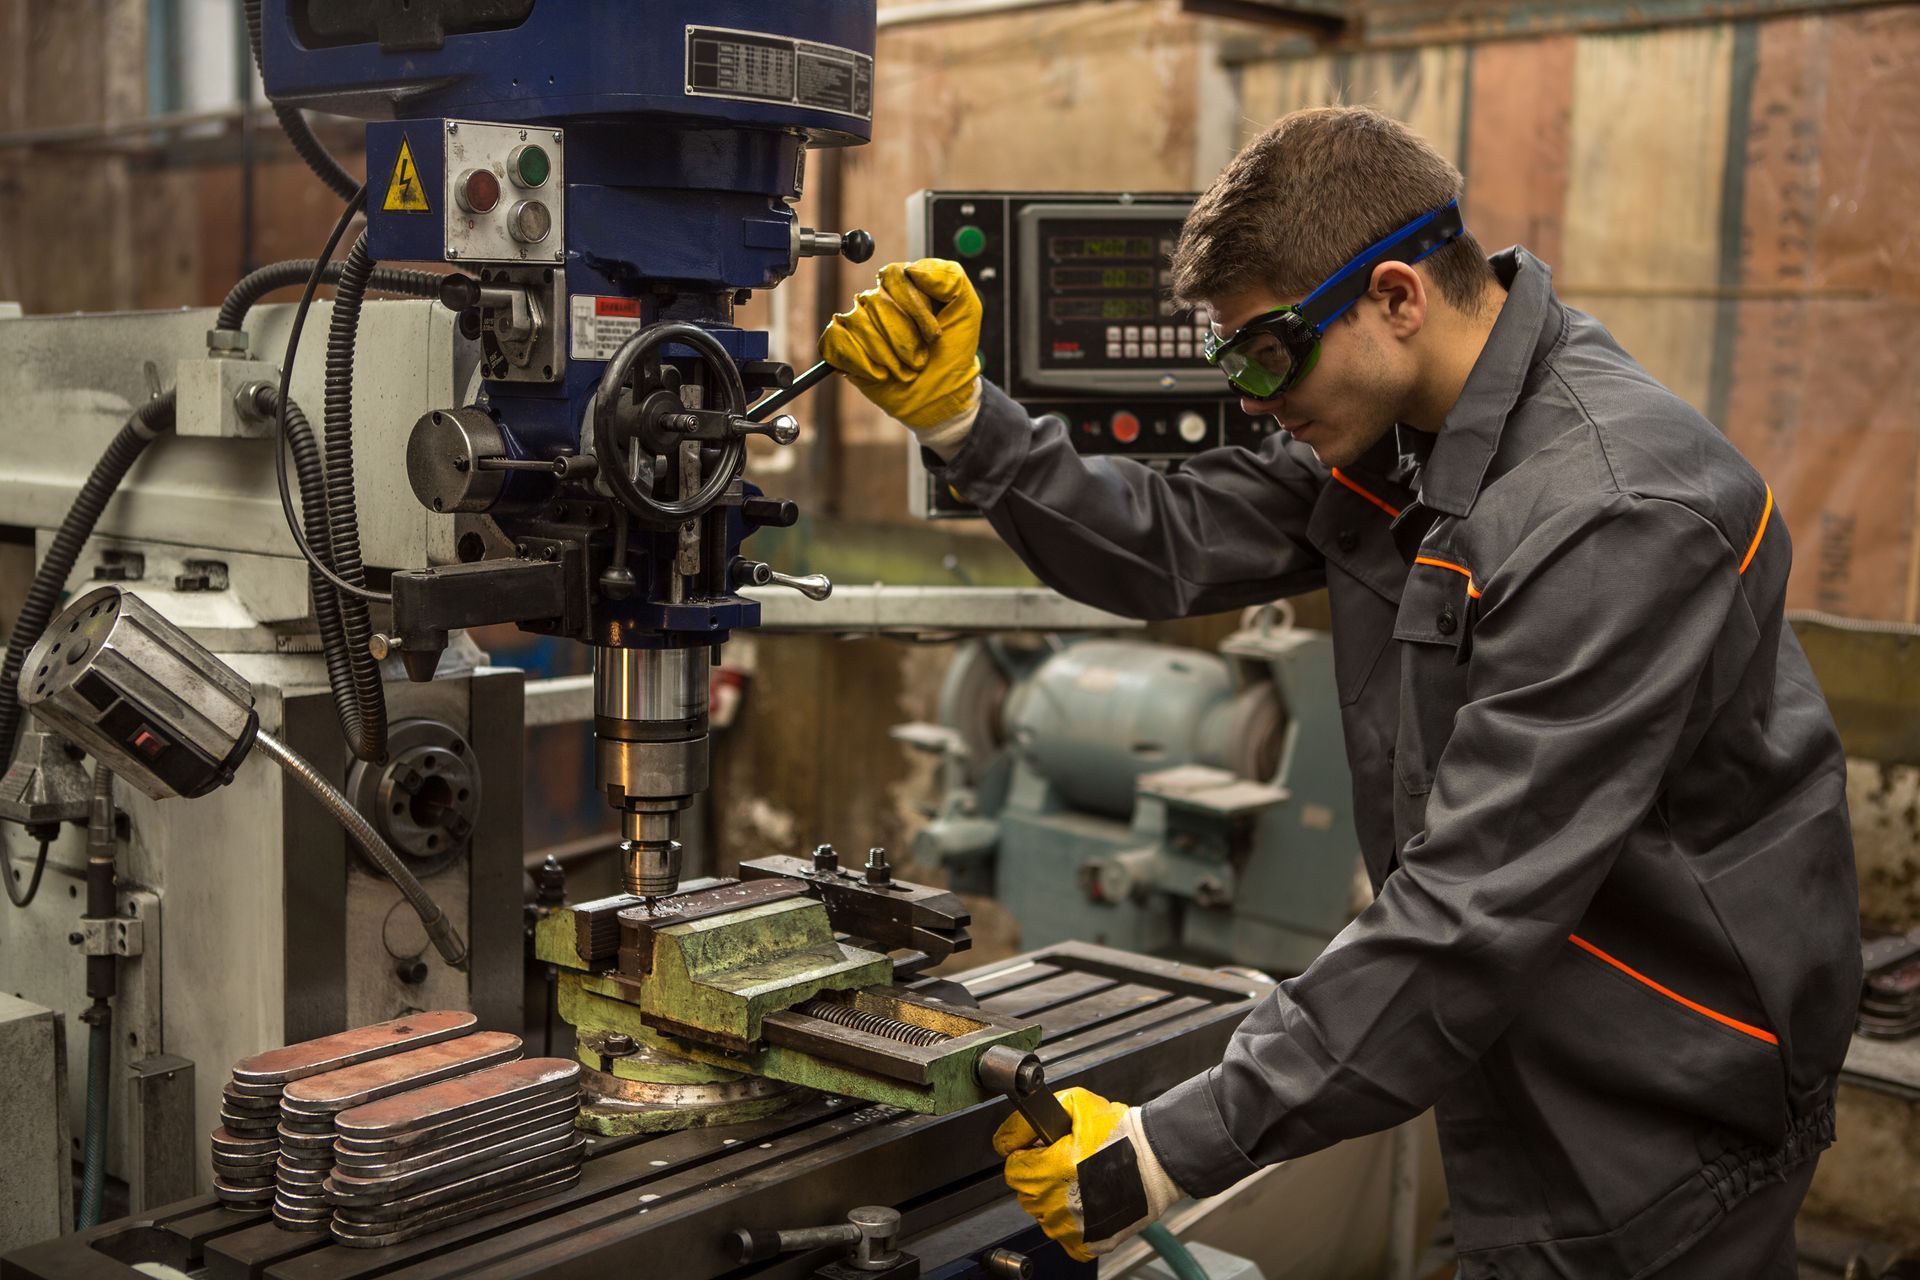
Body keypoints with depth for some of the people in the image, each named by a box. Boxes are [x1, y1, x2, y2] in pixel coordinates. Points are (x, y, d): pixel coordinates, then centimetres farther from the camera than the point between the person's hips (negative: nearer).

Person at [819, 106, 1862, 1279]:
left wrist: (1170, 1151, -30)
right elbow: (1167, 547, 3)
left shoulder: (1618, 518, -29)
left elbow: (1475, 908, -32)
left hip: (1663, 1109, -7)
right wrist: (958, 415, -11)